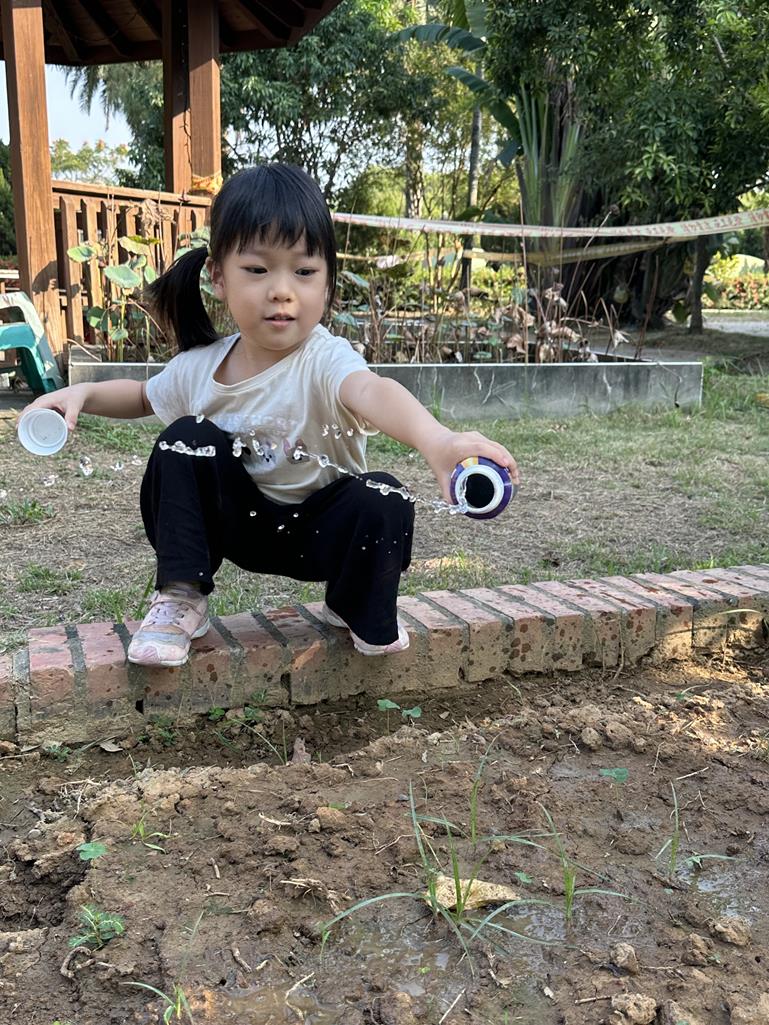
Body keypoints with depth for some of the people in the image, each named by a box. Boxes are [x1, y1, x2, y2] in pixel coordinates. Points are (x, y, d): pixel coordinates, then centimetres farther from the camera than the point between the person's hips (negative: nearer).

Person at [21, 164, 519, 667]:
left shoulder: (324, 359, -27)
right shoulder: (200, 365, -10)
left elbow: (371, 390, -53)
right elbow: (145, 396, 15)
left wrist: (436, 439, -75)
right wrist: (83, 394, -5)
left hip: (320, 529, -3)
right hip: (239, 521, 3)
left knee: (381, 502, -32)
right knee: (187, 439, -18)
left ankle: (359, 609, 1)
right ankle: (180, 598, -6)